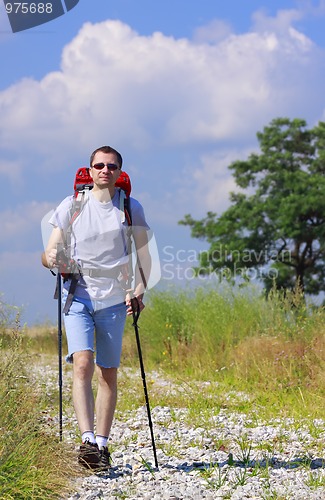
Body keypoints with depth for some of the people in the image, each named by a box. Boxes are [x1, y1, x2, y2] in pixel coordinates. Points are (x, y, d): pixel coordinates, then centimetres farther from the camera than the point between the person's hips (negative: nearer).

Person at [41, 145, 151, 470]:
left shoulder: (131, 209, 4)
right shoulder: (71, 206, 2)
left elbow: (144, 257, 9)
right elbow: (49, 254, 4)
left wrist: (139, 291, -6)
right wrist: (51, 258, -20)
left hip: (114, 299, 1)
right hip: (78, 296, -1)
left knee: (108, 374, 5)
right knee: (82, 364, -19)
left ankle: (102, 445, 14)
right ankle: (87, 441, -26)